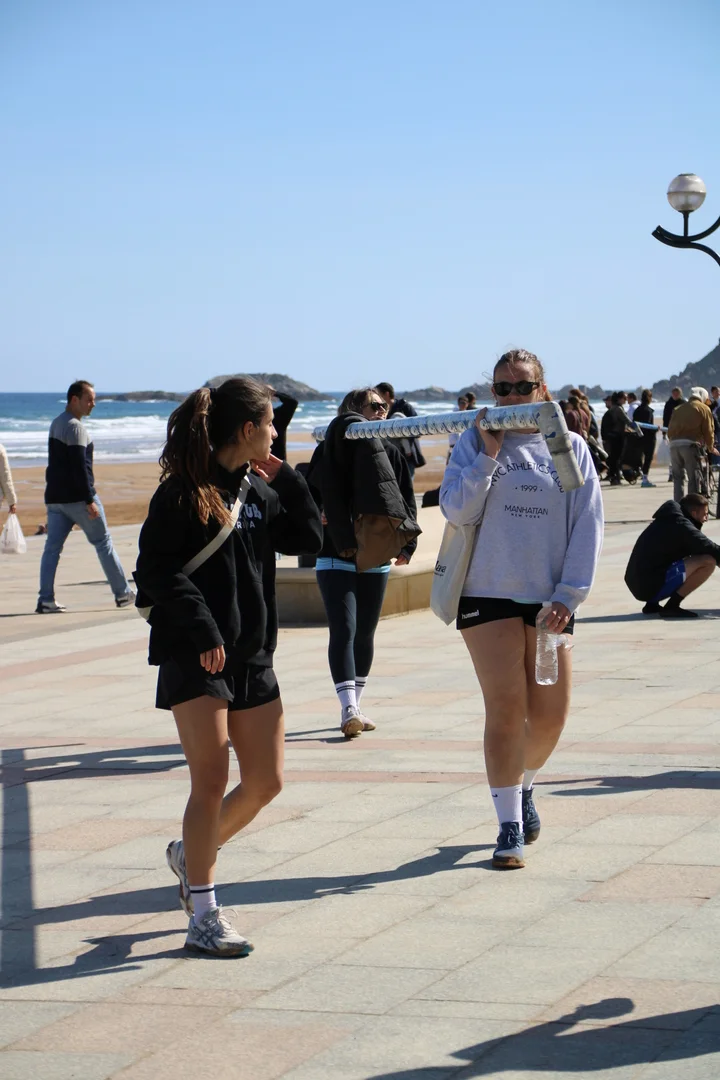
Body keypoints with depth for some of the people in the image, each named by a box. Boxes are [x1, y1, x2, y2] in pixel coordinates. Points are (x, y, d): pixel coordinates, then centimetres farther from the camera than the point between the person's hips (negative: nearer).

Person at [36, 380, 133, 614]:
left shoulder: (56, 423, 16)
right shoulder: (75, 427, -14)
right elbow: (80, 466, -20)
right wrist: (89, 501, -21)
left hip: (55, 497, 8)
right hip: (77, 497, -8)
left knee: (52, 547, 2)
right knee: (103, 543, 3)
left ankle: (46, 600, -5)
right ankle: (122, 594, 10)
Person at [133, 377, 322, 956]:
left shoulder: (260, 487, 12)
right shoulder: (184, 491, -9)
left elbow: (306, 540, 16)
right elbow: (156, 570, -14)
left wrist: (285, 480, 7)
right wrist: (202, 631, -21)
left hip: (252, 655, 7)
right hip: (194, 656, -7)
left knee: (267, 781, 8)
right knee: (212, 780, -10)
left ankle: (192, 853, 32)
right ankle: (204, 918, -3)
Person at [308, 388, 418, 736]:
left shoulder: (390, 451, 8)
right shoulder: (330, 451, -5)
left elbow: (405, 500, 9)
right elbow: (315, 497, -11)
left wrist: (407, 543, -3)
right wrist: (339, 539, -21)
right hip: (335, 557, -5)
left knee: (365, 634, 11)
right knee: (344, 631, -15)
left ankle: (353, 708, 21)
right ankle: (349, 709, -21)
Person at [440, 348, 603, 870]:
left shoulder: (570, 447, 5)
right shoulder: (475, 441, 2)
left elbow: (588, 524, 2)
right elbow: (456, 510, -7)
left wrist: (569, 594, -5)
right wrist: (489, 454, -14)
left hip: (548, 598, 2)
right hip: (489, 593, -2)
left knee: (550, 714, 5)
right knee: (505, 709, -9)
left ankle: (522, 785, 36)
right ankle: (510, 827, -1)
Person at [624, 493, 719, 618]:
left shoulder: (667, 521, 20)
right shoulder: (681, 525, -8)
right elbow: (709, 548, -11)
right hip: (651, 585, -10)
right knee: (708, 562, -14)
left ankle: (652, 604, 17)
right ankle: (672, 606, -9)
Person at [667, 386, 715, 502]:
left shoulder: (677, 409, 24)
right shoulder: (703, 408, 9)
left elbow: (670, 429, 19)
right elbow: (708, 430, 5)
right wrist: (711, 447, 18)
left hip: (674, 444, 5)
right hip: (691, 444, -5)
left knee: (678, 477, 12)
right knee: (694, 478, -2)